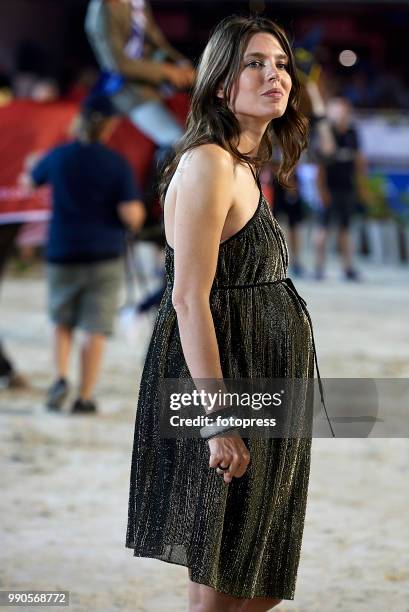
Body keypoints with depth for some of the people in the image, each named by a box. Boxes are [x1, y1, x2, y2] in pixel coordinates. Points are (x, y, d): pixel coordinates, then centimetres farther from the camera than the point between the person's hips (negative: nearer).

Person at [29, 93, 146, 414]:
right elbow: (132, 215, -15)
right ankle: (85, 396, 4)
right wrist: (138, 212, 8)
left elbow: (31, 180, 20)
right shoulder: (117, 164, -9)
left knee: (62, 322, 19)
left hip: (62, 254, 2)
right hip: (105, 255, -2)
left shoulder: (58, 156, 0)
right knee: (95, 329, 5)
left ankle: (61, 377, 0)